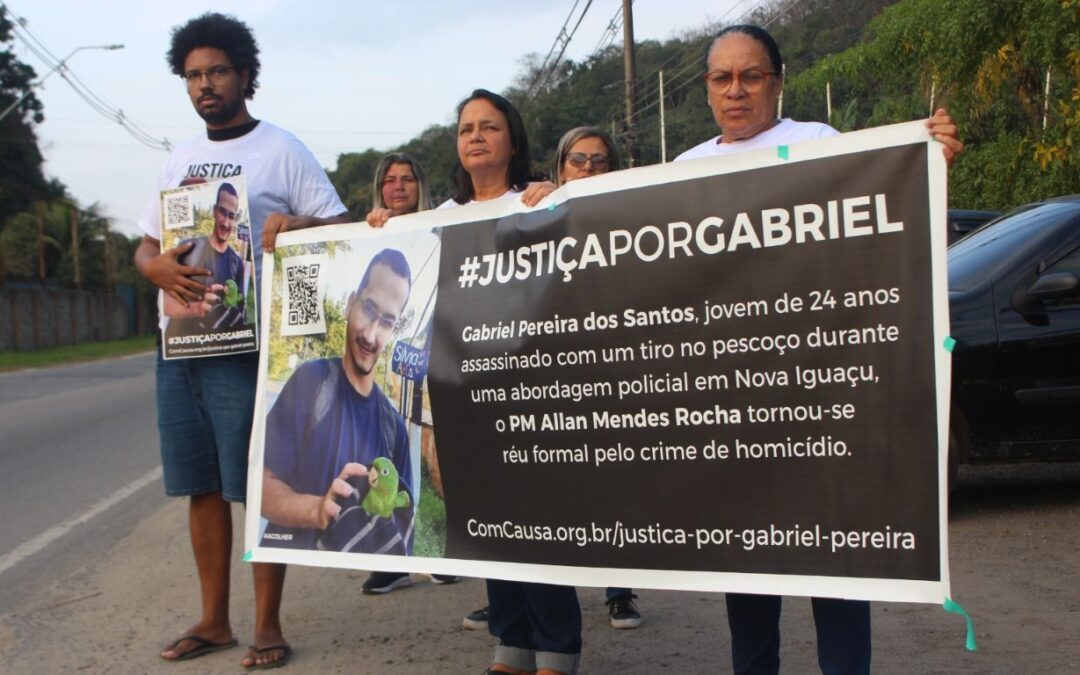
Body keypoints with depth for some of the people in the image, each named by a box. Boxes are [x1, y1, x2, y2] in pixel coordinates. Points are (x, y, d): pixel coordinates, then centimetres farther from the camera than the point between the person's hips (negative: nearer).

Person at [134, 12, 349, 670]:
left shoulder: (282, 151, 0)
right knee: (202, 486, 10)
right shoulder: (179, 159, 17)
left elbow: (341, 227, -2)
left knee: (262, 487, -2)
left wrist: (295, 224, -24)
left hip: (251, 343, -6)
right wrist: (157, 267, -7)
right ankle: (214, 620, 21)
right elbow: (146, 245, 17)